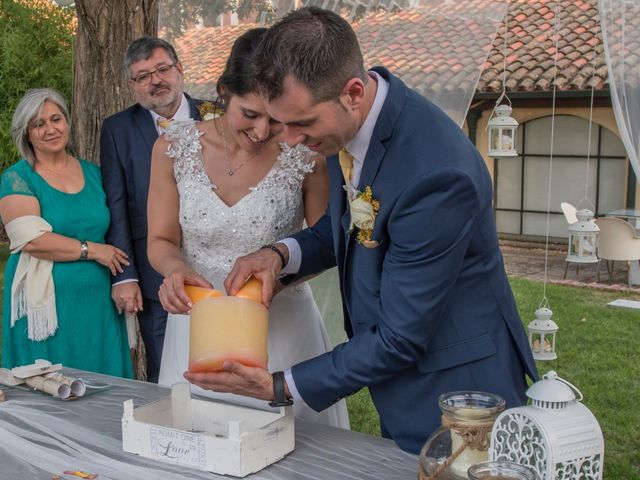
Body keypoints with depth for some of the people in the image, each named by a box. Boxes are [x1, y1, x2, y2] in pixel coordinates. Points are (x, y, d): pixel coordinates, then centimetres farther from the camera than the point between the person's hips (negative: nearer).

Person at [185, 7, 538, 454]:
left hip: (454, 391, -7)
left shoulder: (435, 173, -32)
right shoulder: (345, 119, -7)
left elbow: (400, 339, -24)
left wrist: (280, 387, -18)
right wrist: (282, 254, -9)